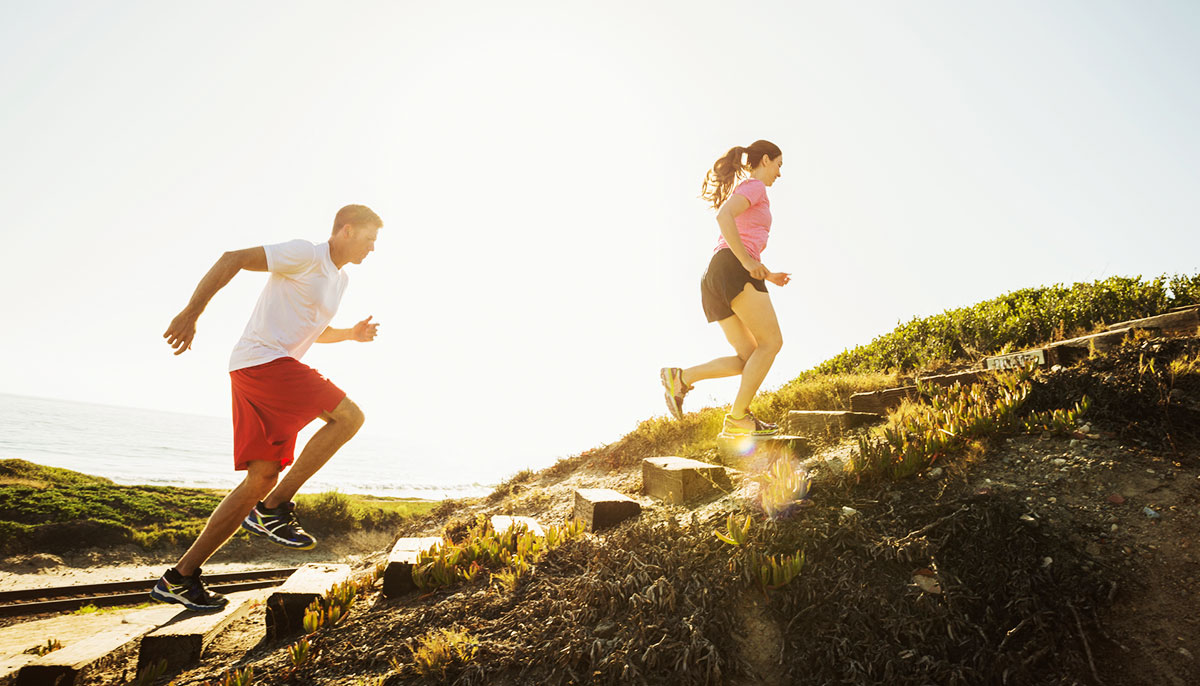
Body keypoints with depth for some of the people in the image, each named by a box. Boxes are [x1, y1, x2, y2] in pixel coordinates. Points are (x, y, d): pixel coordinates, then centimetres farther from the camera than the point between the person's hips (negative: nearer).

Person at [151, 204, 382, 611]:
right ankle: (273, 509, -9)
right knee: (348, 416, -16)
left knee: (263, 477, 4)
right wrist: (192, 312, -19)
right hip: (264, 359, -9)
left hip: (271, 371, 9)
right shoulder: (305, 255, -6)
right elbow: (233, 259, -12)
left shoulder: (340, 279, 22)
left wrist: (351, 334, 17)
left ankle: (180, 578, 10)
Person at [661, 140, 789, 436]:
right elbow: (724, 216, -17)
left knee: (749, 360, 3)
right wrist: (749, 262, -18)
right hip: (733, 270, -9)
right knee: (772, 342, -8)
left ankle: (681, 378, -10)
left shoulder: (738, 193, 34)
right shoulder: (754, 186, 5)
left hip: (714, 278, 9)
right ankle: (738, 417, -11)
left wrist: (767, 276, 25)